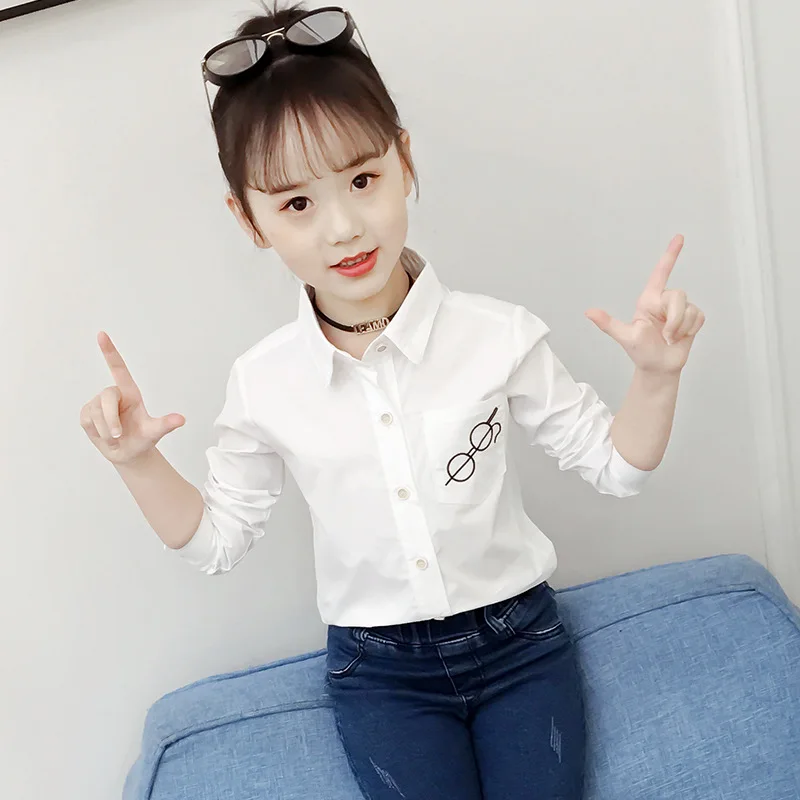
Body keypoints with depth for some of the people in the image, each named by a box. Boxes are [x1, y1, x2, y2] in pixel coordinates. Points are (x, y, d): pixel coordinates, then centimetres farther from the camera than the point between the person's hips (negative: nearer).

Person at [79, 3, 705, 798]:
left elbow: (613, 465, -3)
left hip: (517, 639, 0)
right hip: (381, 672, 1)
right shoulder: (261, 384, -10)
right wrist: (138, 464, -11)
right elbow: (218, 539, 4)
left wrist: (655, 375, -20)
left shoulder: (497, 335, -14)